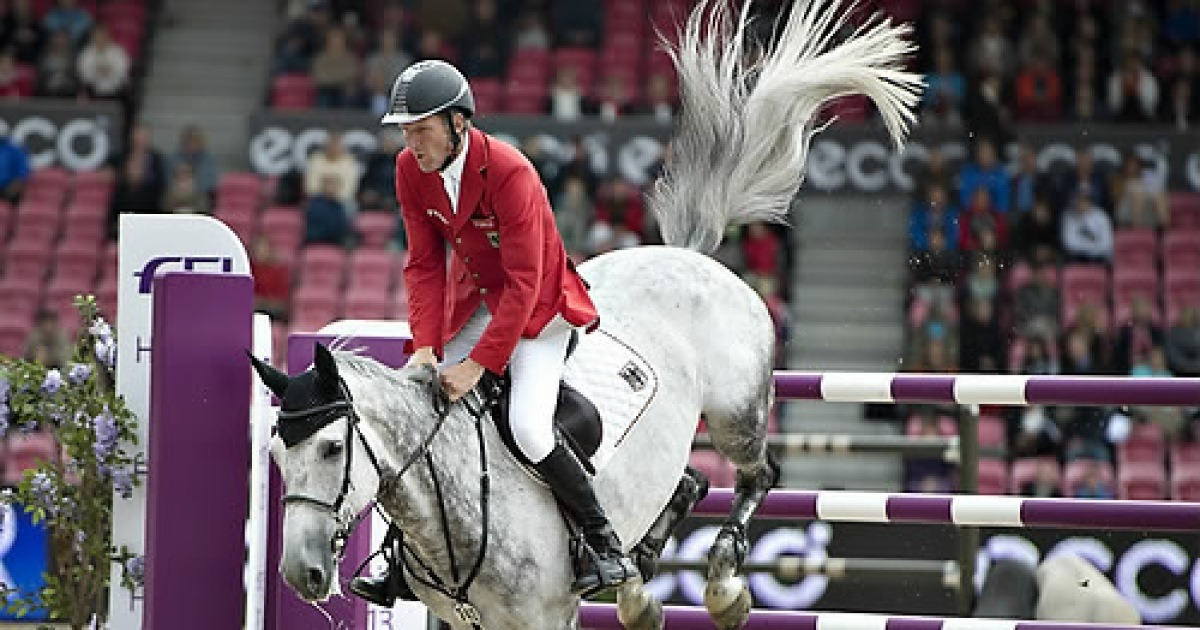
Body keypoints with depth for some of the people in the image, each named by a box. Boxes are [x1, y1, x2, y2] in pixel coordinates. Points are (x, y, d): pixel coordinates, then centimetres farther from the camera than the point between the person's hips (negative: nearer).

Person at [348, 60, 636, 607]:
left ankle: (606, 546, -9)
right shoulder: (411, 170, -9)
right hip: (474, 303, 7)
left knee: (528, 428, -24)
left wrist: (478, 365, -30)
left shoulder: (509, 172, -29)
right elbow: (425, 265, -4)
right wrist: (426, 347, -18)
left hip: (536, 305, -7)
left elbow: (523, 283, -28)